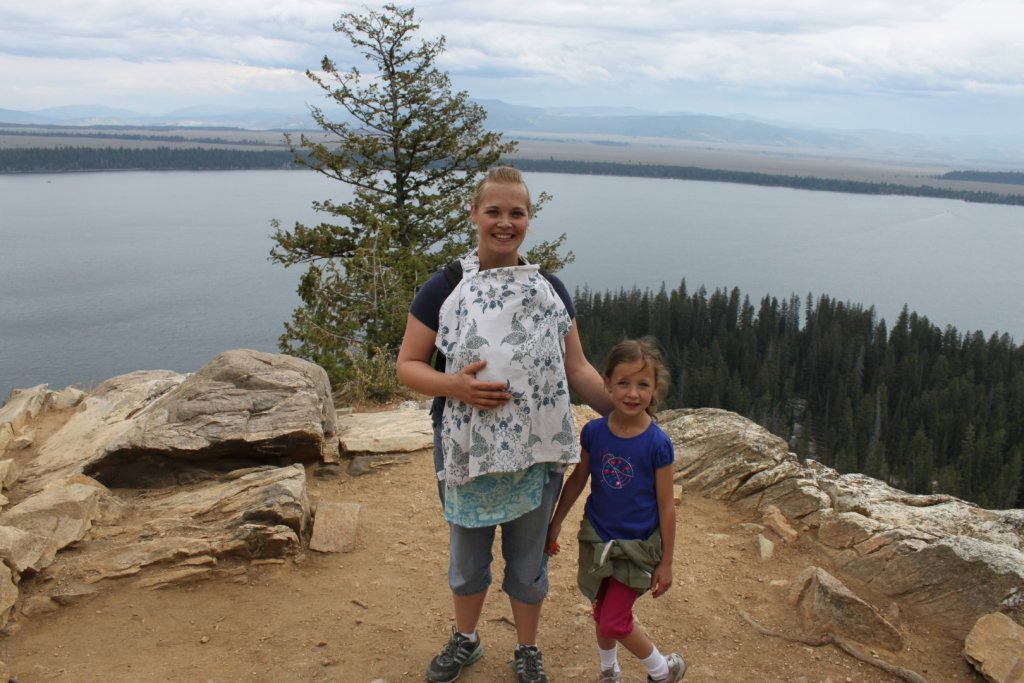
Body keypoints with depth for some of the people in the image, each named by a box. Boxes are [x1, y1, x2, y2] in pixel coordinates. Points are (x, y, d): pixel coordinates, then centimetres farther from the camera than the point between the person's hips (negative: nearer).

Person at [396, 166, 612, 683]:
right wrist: (453, 385, -23)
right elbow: (407, 366, -4)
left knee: (528, 563, 17)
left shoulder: (549, 289, 1)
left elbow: (577, 370, 3)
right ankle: (465, 640, 46)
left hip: (536, 452, 1)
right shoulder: (443, 288, -6)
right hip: (466, 452, -1)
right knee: (466, 558, 20)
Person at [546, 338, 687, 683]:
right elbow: (577, 480, 4)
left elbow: (666, 506, -11)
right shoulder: (593, 432, -10)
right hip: (597, 538, 4)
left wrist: (666, 562, -6)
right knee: (602, 612, 18)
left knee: (614, 622, -3)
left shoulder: (658, 443, -19)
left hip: (637, 545, -4)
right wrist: (555, 524, 10)